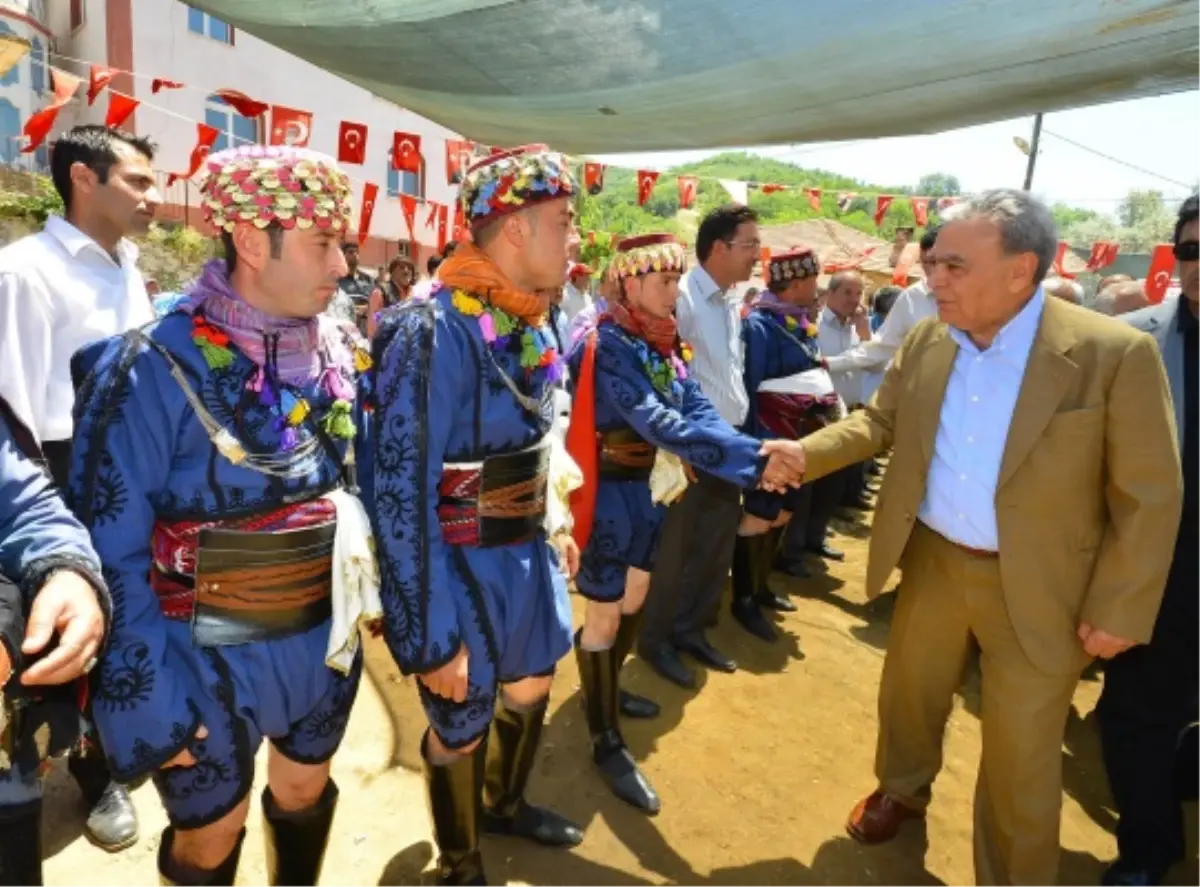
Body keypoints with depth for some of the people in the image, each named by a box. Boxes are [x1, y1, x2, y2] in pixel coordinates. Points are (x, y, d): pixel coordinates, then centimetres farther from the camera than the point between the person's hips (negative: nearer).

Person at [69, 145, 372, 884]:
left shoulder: (343, 354, -4)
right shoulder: (153, 370, -20)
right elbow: (114, 554, -17)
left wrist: (361, 591, 8)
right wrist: (147, 705, -14)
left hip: (326, 639, 5)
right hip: (209, 659, -4)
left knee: (306, 793, 27)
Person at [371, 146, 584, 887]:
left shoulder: (534, 326, 2)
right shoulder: (434, 331, -25)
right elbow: (403, 496, -24)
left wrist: (548, 534, 16)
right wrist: (430, 635, -21)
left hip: (527, 553, 8)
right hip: (464, 568, -8)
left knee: (532, 688, 26)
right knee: (460, 727, 14)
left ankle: (506, 805, 55)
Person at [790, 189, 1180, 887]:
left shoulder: (1116, 354, -17)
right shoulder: (926, 342, -3)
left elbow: (1149, 498, -13)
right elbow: (878, 423, 8)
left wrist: (1118, 612, -11)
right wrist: (804, 453, -8)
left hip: (1036, 589, -4)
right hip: (932, 564, 5)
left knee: (1020, 753, 12)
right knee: (909, 693, 24)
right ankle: (902, 789, 54)